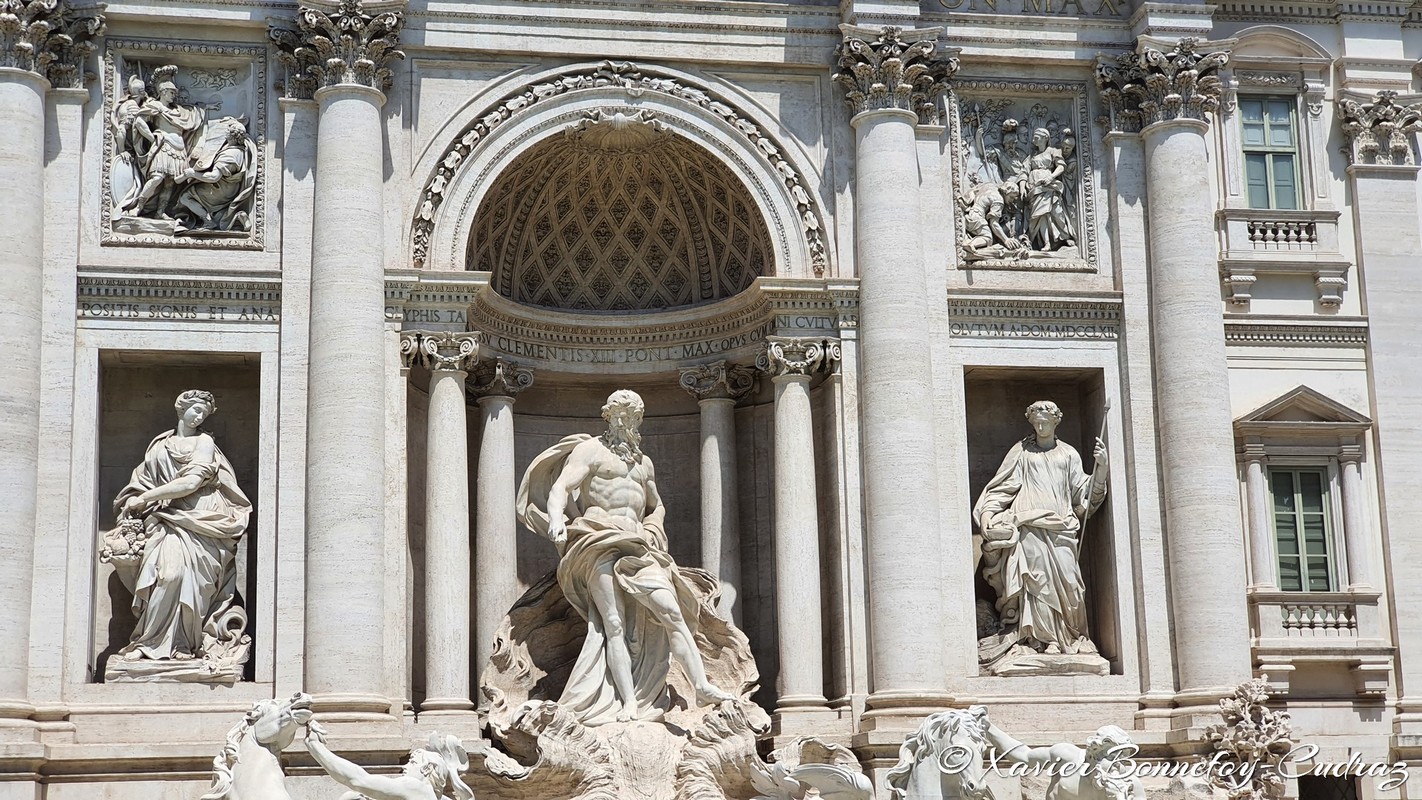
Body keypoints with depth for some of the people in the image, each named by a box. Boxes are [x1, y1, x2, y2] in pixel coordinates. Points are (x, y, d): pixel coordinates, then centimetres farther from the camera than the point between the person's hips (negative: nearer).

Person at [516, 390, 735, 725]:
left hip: (638, 546, 5)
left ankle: (702, 686, -22)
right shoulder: (590, 450, 9)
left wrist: (652, 531, 17)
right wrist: (557, 521, -26)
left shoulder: (643, 463, 28)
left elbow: (656, 506, 40)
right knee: (614, 624, -15)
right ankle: (628, 702, -22)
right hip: (600, 544, -5)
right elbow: (560, 488, -5)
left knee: (670, 611, -14)